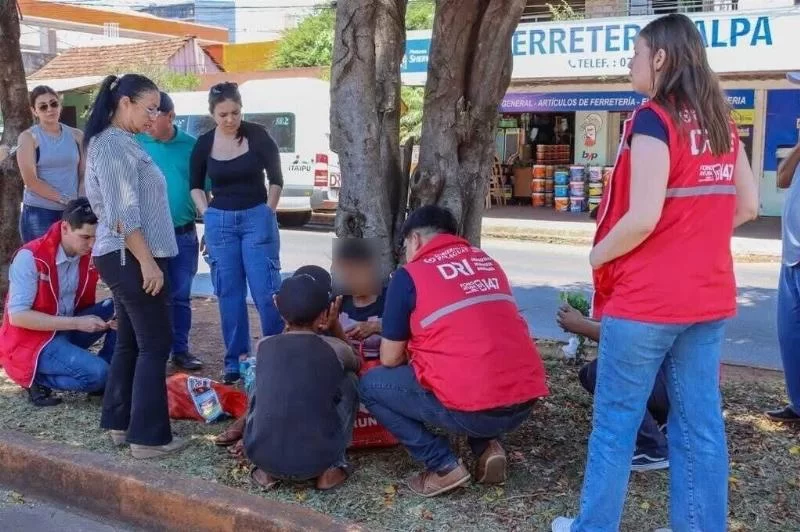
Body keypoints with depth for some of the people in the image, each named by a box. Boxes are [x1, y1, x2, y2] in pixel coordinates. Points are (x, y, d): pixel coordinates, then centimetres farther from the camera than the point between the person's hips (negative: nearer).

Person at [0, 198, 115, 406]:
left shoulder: (89, 255, -4)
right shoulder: (31, 258, -21)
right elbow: (17, 316, -24)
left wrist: (112, 318, -24)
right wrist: (77, 323, -27)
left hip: (69, 330, 6)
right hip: (31, 341, -6)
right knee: (96, 373, -28)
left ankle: (107, 377, -1)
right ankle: (38, 380, -3)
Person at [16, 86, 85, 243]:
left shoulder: (76, 135, 9)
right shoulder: (28, 137, 0)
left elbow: (84, 175, 8)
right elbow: (30, 181, -9)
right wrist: (65, 199, -13)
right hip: (39, 213, -3)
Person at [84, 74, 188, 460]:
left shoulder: (118, 142, 15)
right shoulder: (114, 145, -16)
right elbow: (122, 214, -22)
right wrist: (147, 261, -22)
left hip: (125, 256, 10)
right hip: (130, 257, -10)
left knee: (131, 342, 15)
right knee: (155, 345, -5)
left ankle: (120, 423, 23)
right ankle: (148, 436, 0)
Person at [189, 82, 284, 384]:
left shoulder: (257, 136, -5)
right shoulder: (204, 143, 2)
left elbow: (276, 178, 3)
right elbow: (196, 184, 16)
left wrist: (268, 213, 0)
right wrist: (207, 214, 4)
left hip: (257, 218, -2)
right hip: (219, 222, 3)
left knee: (265, 290, -6)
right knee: (229, 293, 5)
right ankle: (236, 359, 13)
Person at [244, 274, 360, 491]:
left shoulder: (263, 346, 5)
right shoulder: (334, 348, 0)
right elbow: (356, 364, 26)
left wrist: (289, 321, 27)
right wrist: (335, 325, 27)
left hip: (260, 456, 2)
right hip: (317, 459, -2)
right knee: (349, 380, 19)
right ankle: (332, 467, 15)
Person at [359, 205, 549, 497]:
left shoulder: (409, 276, 0)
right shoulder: (488, 263, 17)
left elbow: (390, 360, 5)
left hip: (471, 409, -6)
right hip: (525, 401, 6)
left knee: (370, 385, 13)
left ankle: (443, 466, 4)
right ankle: (486, 447, 15)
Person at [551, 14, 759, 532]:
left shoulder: (654, 120, -14)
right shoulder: (721, 123, 9)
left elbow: (642, 217, -21)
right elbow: (747, 205, 13)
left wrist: (597, 255, -5)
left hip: (646, 299, -7)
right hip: (708, 296, 7)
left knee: (616, 422, 6)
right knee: (701, 423, 11)